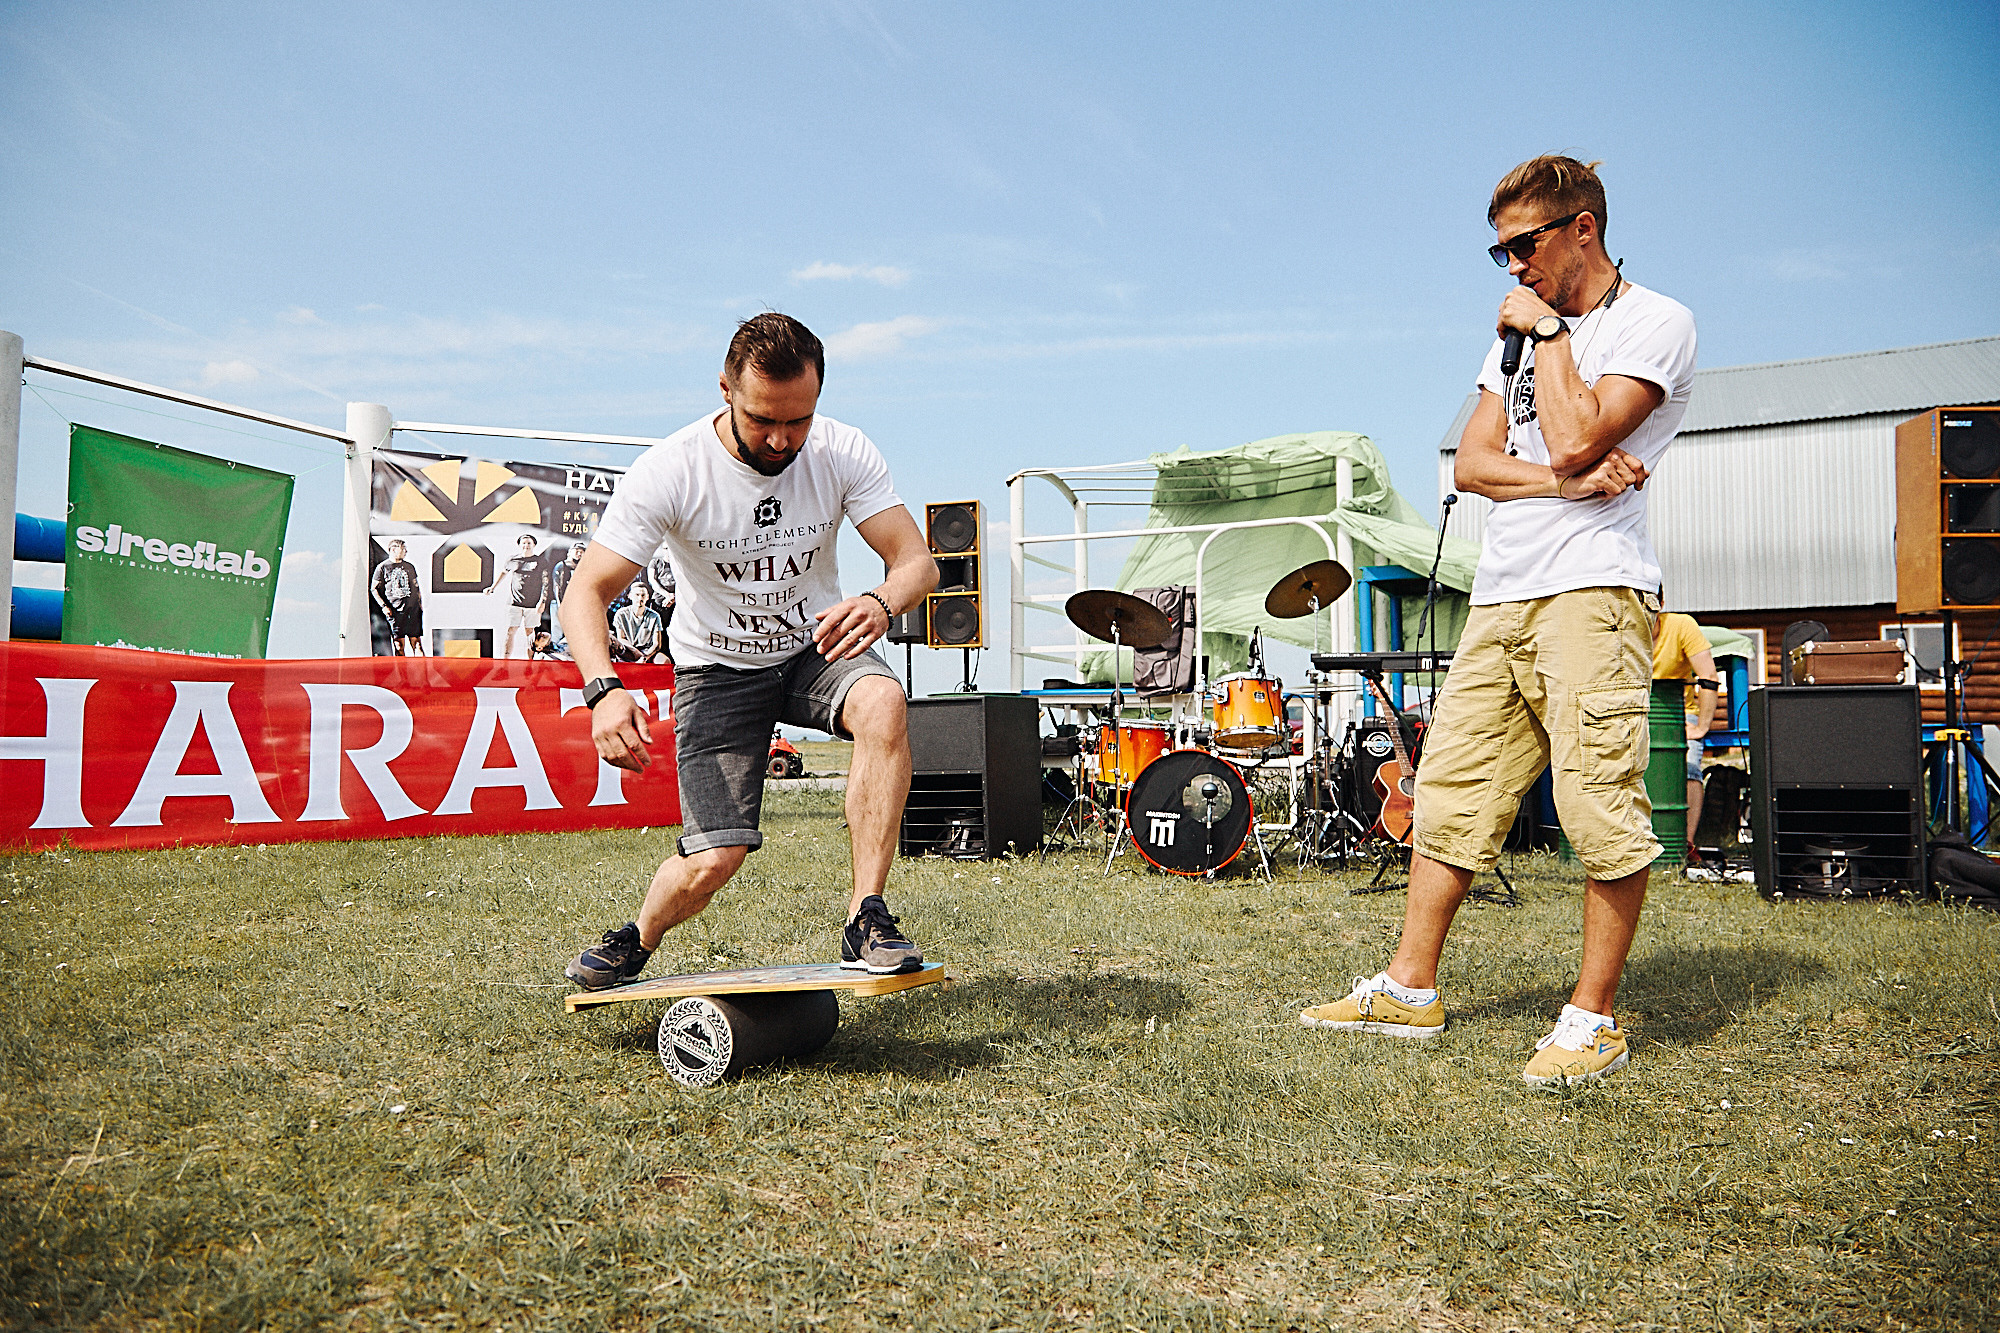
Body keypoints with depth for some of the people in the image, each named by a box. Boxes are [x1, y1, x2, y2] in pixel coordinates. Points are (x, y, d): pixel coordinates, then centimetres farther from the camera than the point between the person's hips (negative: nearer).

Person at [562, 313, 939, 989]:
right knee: (712, 862, -13)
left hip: (815, 647, 2)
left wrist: (881, 601, -42)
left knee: (882, 702, -34)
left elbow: (917, 559, -17)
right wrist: (604, 691, -40)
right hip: (718, 667, -2)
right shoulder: (667, 471, -22)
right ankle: (635, 943, 23)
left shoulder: (843, 453, -16)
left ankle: (866, 921, -24)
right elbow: (586, 593, -20)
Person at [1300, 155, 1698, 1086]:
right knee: (1450, 789, 6)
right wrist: (1566, 482, -6)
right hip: (1499, 598, 7)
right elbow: (1471, 463, 12)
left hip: (1593, 593, -7)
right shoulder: (1522, 331, 22)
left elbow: (1574, 440, -15)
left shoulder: (1654, 324, 0)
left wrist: (1548, 331, -2)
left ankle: (1593, 1018, 2)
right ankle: (1409, 990, 13)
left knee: (1599, 803, -10)